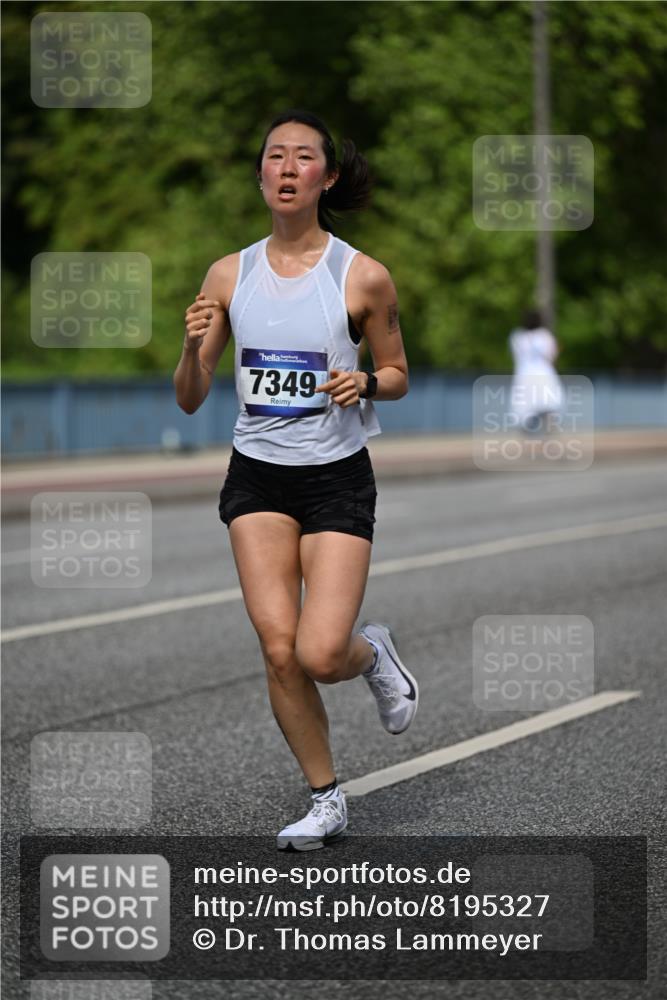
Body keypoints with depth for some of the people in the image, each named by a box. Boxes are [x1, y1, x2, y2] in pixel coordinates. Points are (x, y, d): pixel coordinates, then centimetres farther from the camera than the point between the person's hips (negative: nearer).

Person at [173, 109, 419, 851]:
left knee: (320, 655, -12)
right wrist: (193, 347, -16)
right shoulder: (230, 275, 1)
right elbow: (190, 400, 4)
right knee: (278, 649, -6)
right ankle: (326, 800, 13)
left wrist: (365, 382, -16)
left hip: (337, 478, -2)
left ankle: (373, 653, 25)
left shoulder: (363, 277, -6)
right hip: (257, 476, 2)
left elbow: (397, 375, 7)